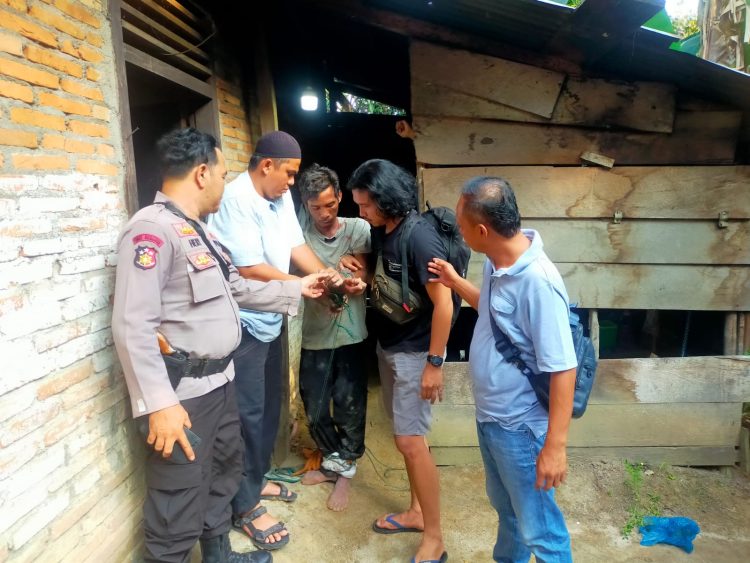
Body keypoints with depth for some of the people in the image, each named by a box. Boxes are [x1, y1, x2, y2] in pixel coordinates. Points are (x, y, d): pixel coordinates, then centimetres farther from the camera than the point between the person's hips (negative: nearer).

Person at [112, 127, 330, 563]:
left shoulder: (198, 230, 13)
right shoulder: (152, 229, -20)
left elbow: (237, 289, 19)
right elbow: (133, 327, -25)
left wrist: (297, 289, 21)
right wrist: (160, 404, -26)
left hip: (219, 380, 10)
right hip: (183, 393, -10)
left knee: (225, 471, 24)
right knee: (181, 501, 2)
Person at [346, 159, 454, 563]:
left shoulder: (419, 237, -22)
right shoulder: (384, 232, 5)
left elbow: (443, 304, -22)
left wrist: (434, 363, -20)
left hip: (415, 353, -8)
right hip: (388, 347, 9)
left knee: (410, 441, -4)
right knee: (405, 436, 17)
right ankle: (417, 512, 34)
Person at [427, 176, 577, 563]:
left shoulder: (538, 281, -29)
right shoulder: (496, 263, -2)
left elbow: (562, 369, -25)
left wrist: (555, 446, -22)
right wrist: (455, 282, 13)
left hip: (520, 427, -9)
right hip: (488, 416, 9)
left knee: (538, 527, 12)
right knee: (505, 507, 31)